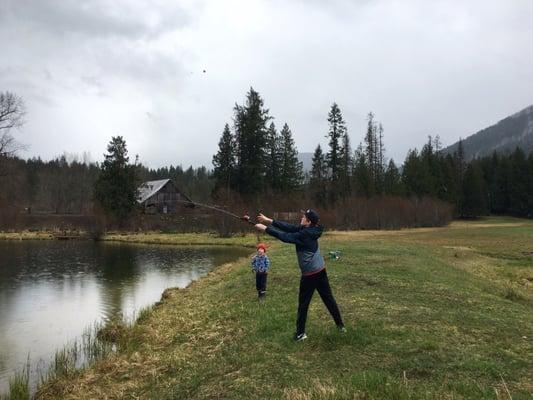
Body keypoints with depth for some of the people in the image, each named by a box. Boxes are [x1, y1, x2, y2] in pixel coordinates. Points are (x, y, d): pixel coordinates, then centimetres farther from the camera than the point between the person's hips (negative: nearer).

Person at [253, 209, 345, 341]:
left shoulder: (305, 234, -20)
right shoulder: (307, 230, 4)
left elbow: (285, 236, -21)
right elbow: (289, 227, 3)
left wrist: (265, 228, -15)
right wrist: (269, 221, 0)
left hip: (309, 274, -8)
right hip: (321, 271, 8)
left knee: (303, 304, 5)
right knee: (329, 299, 16)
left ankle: (300, 333, 13)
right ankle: (340, 325, 25)